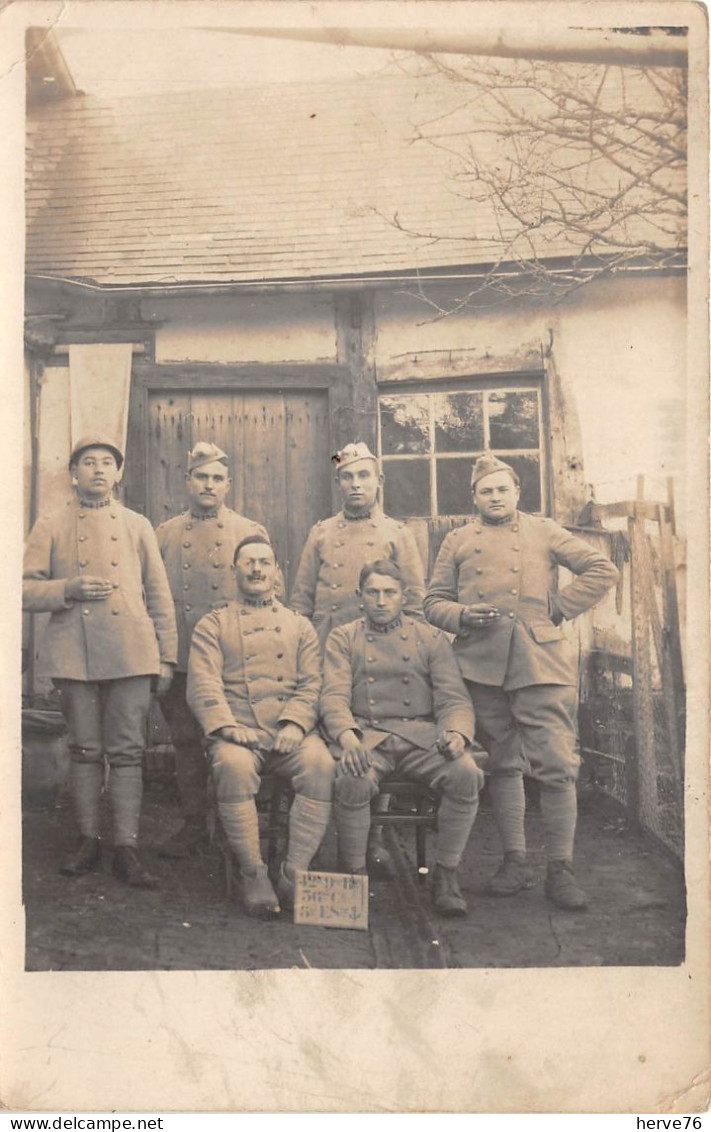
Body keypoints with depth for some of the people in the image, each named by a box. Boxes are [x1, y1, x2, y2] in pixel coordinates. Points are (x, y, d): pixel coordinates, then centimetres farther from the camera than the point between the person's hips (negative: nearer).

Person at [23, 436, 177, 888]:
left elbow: (159, 595, 11)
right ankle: (89, 841, 18)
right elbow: (25, 589, 4)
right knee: (85, 750, 7)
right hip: (75, 654, 0)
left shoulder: (137, 525, 12)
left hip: (132, 653, 0)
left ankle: (127, 847, 6)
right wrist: (69, 589, -14)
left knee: (128, 751, 0)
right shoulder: (51, 526, 9)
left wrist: (167, 656, 7)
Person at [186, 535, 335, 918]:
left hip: (290, 732, 2)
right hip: (239, 732, -2)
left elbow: (312, 685, 10)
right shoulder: (213, 625, 15)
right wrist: (227, 727, -17)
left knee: (320, 764, -31)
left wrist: (294, 724, -10)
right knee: (234, 765, -36)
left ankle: (295, 873, -20)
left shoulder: (299, 625, 22)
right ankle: (253, 874, -21)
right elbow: (203, 684, 1)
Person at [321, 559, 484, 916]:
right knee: (352, 782, -36)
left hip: (422, 735, 1)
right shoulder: (343, 638, 13)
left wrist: (457, 733, -17)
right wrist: (347, 736, -23)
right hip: (367, 736, -1)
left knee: (467, 775, -29)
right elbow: (334, 696, -1)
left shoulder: (431, 639, 14)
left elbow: (454, 698, 7)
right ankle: (354, 874, -11)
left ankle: (446, 873, -8)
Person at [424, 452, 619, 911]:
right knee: (502, 765, 9)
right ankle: (515, 861, 20)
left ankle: (561, 868, 4)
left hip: (542, 662, -2)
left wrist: (559, 607, -3)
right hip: (483, 665, 2)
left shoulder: (543, 532, 11)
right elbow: (434, 602, 13)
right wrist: (463, 614, -8)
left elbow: (603, 571, 6)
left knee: (557, 765, -6)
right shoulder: (458, 541, 15)